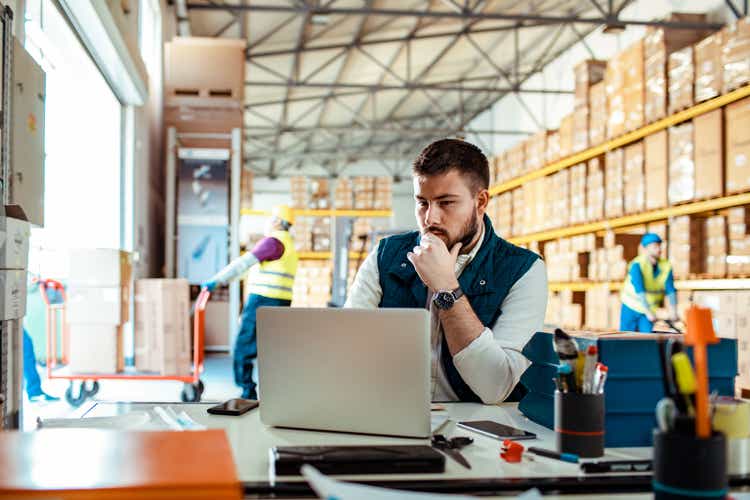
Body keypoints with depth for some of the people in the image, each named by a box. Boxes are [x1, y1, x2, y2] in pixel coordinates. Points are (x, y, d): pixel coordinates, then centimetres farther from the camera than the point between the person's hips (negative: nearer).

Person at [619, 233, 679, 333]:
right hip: (631, 309, -3)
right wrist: (649, 312, -38)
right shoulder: (637, 265, -20)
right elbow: (640, 291, -30)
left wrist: (673, 311, -28)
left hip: (650, 309, 3)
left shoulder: (666, 266, -7)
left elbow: (671, 291, -13)